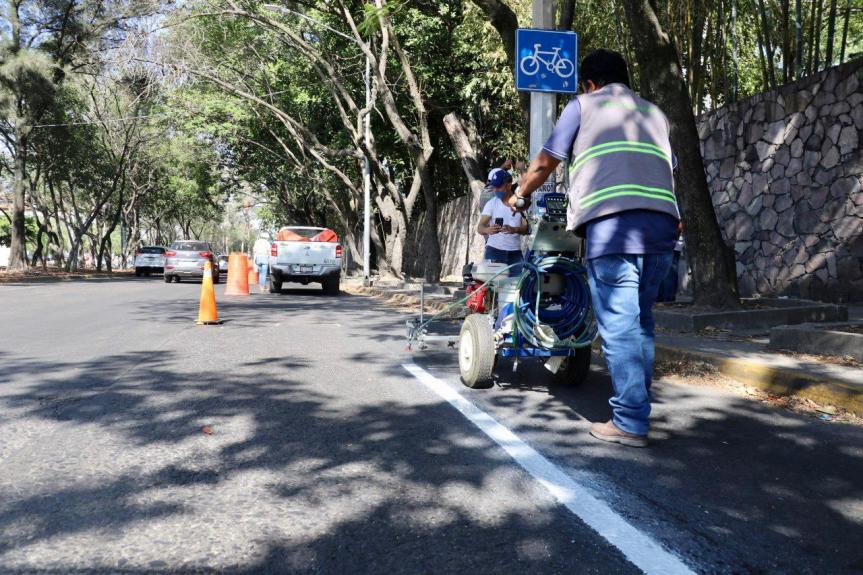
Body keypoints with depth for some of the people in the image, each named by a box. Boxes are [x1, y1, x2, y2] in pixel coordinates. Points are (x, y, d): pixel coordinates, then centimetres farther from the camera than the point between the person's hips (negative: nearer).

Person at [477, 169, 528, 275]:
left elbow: (526, 228, -3)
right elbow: (479, 228, -3)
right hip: (494, 251, -1)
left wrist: (514, 230, -25)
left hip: (515, 253, 1)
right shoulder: (491, 203, 4)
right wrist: (487, 230, -28)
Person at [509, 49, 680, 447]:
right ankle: (638, 403, 21)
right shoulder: (654, 113, 29)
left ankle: (630, 423, -4)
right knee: (640, 321, 15)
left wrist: (520, 196, 35)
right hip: (663, 224, 6)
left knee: (618, 325, -4)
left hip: (612, 224, -6)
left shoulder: (584, 105, 15)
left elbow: (544, 164, 18)